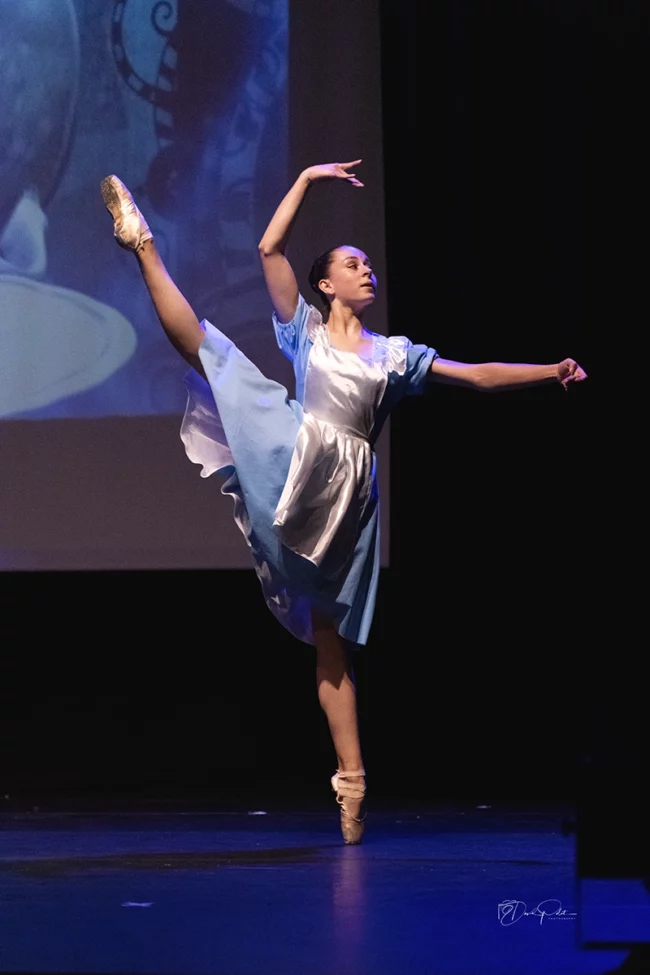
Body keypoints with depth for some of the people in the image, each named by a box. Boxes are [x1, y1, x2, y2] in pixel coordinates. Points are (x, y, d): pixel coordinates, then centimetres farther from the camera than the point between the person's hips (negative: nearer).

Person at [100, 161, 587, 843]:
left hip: (348, 492, 1)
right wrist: (306, 180, 11)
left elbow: (479, 376, 19)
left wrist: (551, 371, 8)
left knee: (333, 641, 2)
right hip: (296, 461, -1)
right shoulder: (306, 332, 17)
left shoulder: (393, 354, 21)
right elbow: (270, 251, 10)